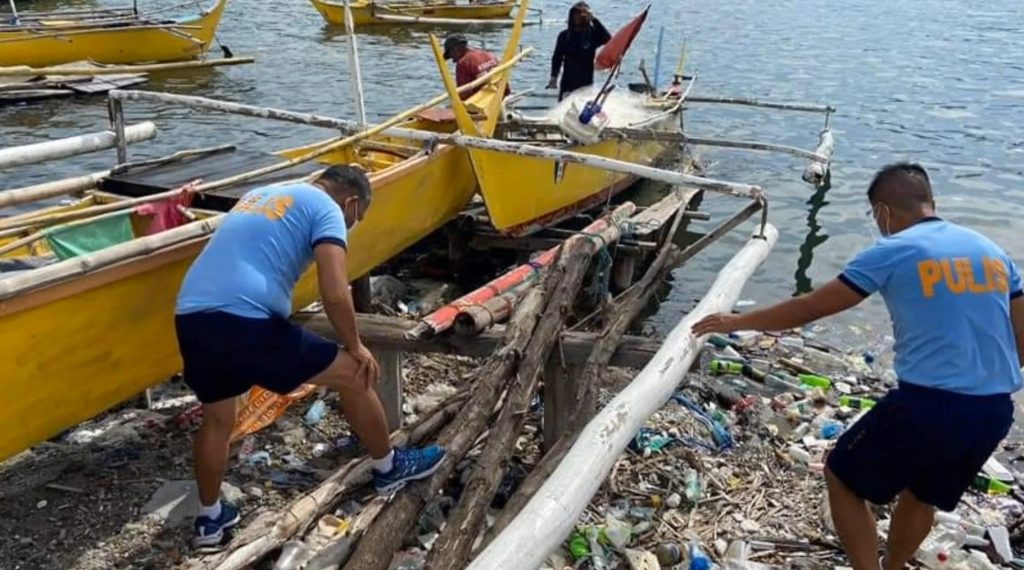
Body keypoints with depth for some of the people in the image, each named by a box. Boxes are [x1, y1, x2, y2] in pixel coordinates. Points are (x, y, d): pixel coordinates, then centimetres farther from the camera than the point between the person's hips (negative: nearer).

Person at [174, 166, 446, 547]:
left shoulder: (260, 195, 28)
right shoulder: (327, 209, 3)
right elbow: (335, 294, -9)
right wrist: (355, 347, 7)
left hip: (190, 317, 8)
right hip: (243, 320, -8)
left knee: (216, 419, 28)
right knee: (353, 375, 9)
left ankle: (210, 519, 41)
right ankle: (388, 469, 27)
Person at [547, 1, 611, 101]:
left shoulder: (592, 34, -3)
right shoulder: (564, 35, 4)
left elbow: (607, 39, -23)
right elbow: (557, 57, 6)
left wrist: (594, 19, -26)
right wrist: (554, 77, -4)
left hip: (586, 82, -2)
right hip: (567, 81, 2)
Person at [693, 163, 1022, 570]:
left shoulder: (894, 251, -5)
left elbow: (810, 308, -3)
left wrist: (737, 322, 7)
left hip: (928, 404, -7)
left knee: (842, 478, 16)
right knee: (923, 495, 30)